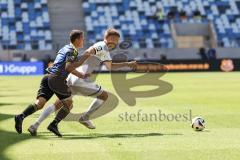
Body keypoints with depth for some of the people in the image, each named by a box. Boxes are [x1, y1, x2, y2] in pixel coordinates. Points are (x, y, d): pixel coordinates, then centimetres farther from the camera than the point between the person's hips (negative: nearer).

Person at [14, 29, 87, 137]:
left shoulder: (65, 48, 27)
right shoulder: (73, 51, -1)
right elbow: (68, 67, -16)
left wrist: (82, 76, 36)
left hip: (48, 77, 7)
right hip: (57, 79, -7)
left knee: (39, 103, -4)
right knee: (68, 104, 8)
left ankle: (21, 117, -24)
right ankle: (54, 124, -3)